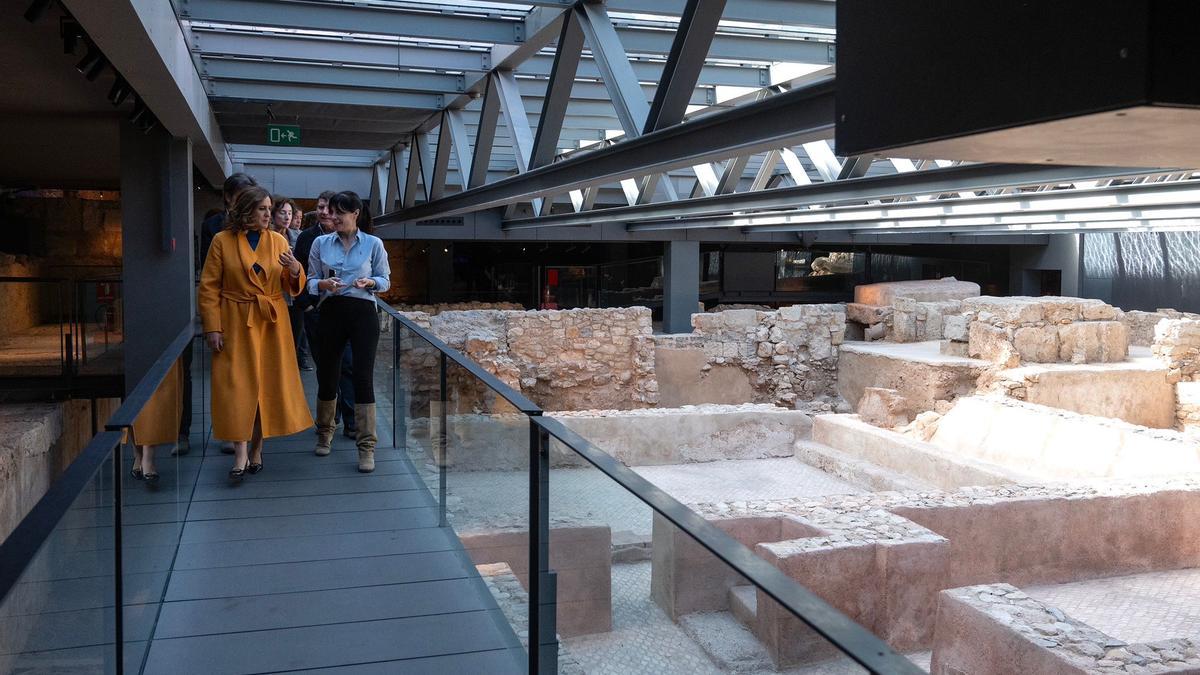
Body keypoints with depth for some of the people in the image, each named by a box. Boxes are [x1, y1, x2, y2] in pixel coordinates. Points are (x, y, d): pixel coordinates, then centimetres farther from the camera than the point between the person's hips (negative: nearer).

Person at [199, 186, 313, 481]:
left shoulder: (278, 241, 6)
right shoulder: (222, 241, -2)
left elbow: (291, 287, 7)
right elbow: (209, 287, -1)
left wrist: (295, 271, -16)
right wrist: (212, 328, -8)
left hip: (272, 323, 3)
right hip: (236, 323, -3)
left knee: (268, 385, 5)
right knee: (237, 385, -6)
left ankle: (256, 449, 18)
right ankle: (241, 455, -5)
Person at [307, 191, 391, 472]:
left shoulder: (374, 244, 1)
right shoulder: (321, 243, 6)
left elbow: (385, 280, 6)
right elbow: (311, 281, 7)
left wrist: (369, 282, -15)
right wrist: (324, 284, -15)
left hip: (363, 313, -2)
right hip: (331, 312, 2)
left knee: (363, 376, -7)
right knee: (327, 374, 10)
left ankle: (366, 446, 0)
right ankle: (325, 432, 34)